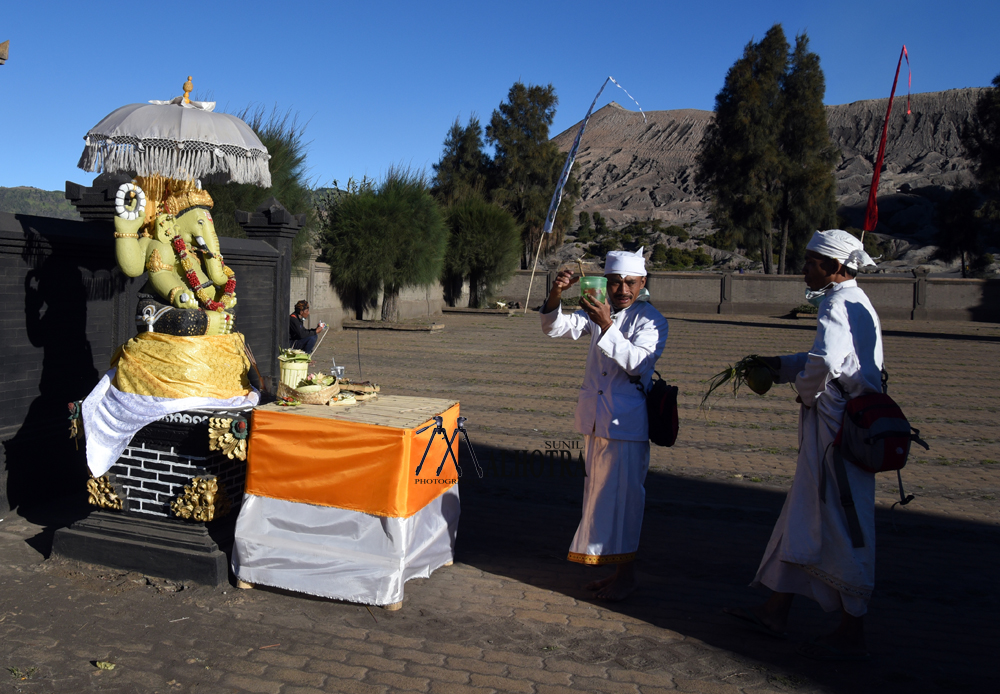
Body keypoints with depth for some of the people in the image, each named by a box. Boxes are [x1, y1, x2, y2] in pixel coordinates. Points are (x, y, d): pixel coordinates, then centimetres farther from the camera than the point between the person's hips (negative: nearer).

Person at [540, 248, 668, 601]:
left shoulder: (651, 320, -8)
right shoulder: (597, 312, 9)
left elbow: (638, 363, -23)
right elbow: (555, 328, 2)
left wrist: (607, 326, -32)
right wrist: (556, 295, -16)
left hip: (626, 422, -6)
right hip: (595, 418, 7)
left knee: (622, 493, -2)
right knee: (600, 492, 14)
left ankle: (626, 573, 14)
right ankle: (612, 570, 28)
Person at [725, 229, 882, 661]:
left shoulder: (838, 304, -17)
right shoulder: (852, 302, 16)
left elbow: (826, 361, -35)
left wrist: (806, 392, -16)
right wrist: (781, 365, 17)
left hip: (838, 431, -11)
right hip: (836, 427, 11)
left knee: (842, 529, 0)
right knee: (803, 519, 16)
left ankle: (851, 636, 14)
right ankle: (775, 612, 28)